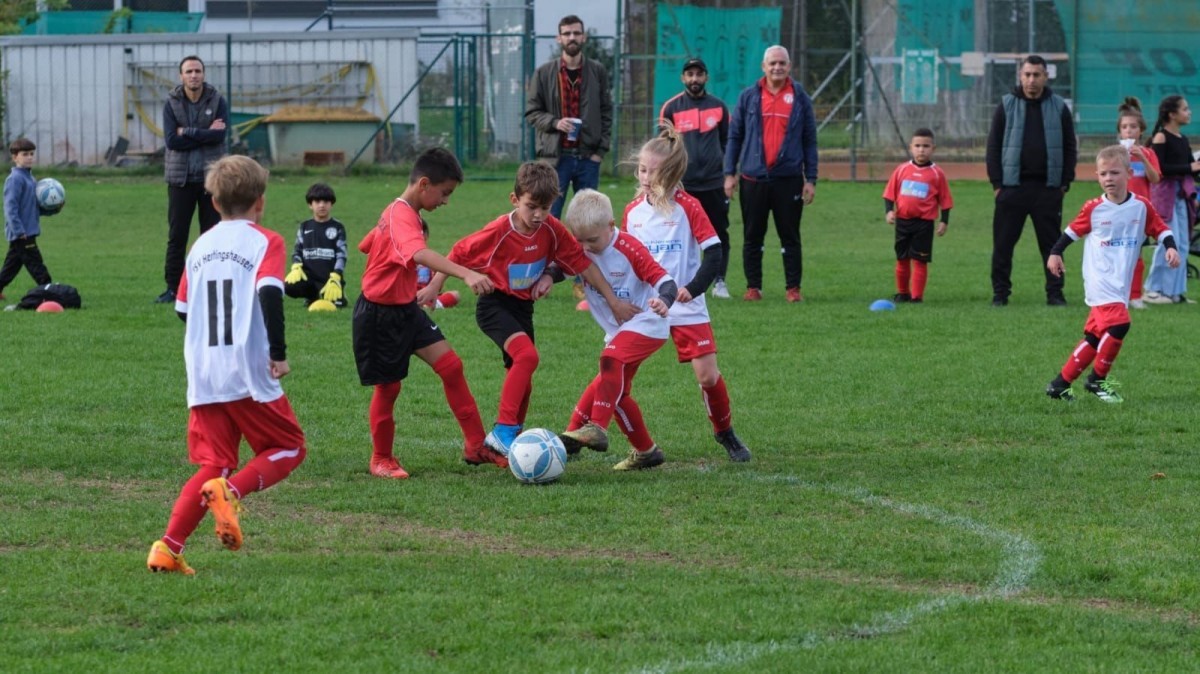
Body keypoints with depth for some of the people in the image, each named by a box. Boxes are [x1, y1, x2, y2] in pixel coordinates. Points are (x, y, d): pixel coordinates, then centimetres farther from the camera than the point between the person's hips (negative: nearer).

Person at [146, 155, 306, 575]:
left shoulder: (200, 246, 14)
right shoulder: (265, 242, -3)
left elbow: (183, 309, 18)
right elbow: (269, 292, -19)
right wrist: (279, 352, -15)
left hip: (202, 379, 5)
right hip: (249, 376, -5)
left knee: (214, 465, 10)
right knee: (289, 448, 10)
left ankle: (169, 547, -6)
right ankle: (231, 492, -18)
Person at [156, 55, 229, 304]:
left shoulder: (217, 102, 0)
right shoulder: (171, 103, 1)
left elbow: (220, 135, -14)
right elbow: (171, 140, -11)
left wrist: (187, 132, -14)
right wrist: (205, 134, -13)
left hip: (211, 177, 0)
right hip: (180, 178, 0)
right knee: (176, 236, 1)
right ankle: (172, 288, 5)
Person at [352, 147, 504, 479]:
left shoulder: (397, 212, 7)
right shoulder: (403, 216, -25)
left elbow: (367, 244, 21)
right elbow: (420, 254, -46)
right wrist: (467, 274, -59)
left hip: (405, 309, 9)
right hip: (379, 317, -9)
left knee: (451, 365, 0)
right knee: (388, 387, 3)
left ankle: (475, 446, 3)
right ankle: (381, 460, 22)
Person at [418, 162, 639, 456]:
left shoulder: (551, 230, -9)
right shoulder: (499, 232, -22)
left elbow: (582, 263, -2)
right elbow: (459, 254, -10)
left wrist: (614, 302, -2)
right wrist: (434, 287, -5)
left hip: (523, 307, 6)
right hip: (494, 305, -6)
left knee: (521, 379, 11)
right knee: (527, 355, -28)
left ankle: (513, 440, 27)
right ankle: (504, 430, -27)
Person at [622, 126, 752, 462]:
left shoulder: (688, 207, -7)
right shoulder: (633, 210, 4)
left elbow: (713, 254, -10)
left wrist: (693, 288, -22)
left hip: (686, 308, -3)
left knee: (708, 375, -5)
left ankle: (724, 431, 20)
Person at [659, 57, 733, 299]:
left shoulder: (718, 107, 7)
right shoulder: (671, 108, 3)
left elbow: (727, 142, 14)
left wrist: (728, 175, 8)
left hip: (714, 184, 1)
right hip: (681, 184, -1)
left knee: (720, 233, 2)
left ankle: (719, 280, 11)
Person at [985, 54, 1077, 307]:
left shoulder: (1058, 107, 7)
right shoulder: (1007, 105, 4)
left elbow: (1070, 146, 10)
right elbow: (994, 145, 4)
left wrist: (1065, 181, 2)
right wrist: (997, 182, -3)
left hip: (1048, 188, 1)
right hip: (1012, 187, -1)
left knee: (1052, 243, 4)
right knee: (1003, 243, 0)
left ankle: (1055, 292, 10)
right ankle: (1000, 293, 8)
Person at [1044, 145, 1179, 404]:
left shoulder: (1141, 206, 3)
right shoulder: (1094, 208, -3)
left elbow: (1160, 229, 10)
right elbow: (1073, 231, 9)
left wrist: (1171, 247, -7)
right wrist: (1055, 253, 4)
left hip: (1122, 284, 4)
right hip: (1099, 280, -4)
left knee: (1095, 336, 6)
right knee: (1119, 323, -22)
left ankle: (1060, 384, 16)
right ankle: (1098, 380, -6)